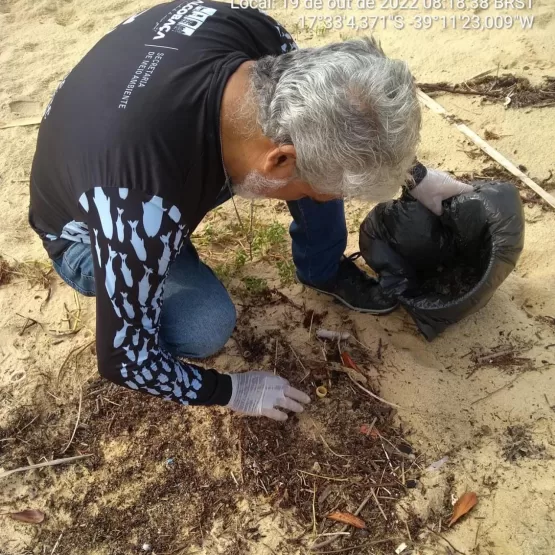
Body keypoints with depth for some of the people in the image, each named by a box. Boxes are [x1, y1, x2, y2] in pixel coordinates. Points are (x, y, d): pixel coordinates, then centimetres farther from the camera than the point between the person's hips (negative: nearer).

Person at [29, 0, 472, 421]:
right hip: (85, 227, -4)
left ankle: (323, 269, 9)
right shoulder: (142, 210, -44)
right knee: (207, 328, -29)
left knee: (318, 140, -15)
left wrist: (414, 175, 2)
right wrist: (231, 392, -14)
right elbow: (122, 357, -29)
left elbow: (327, 105, -4)